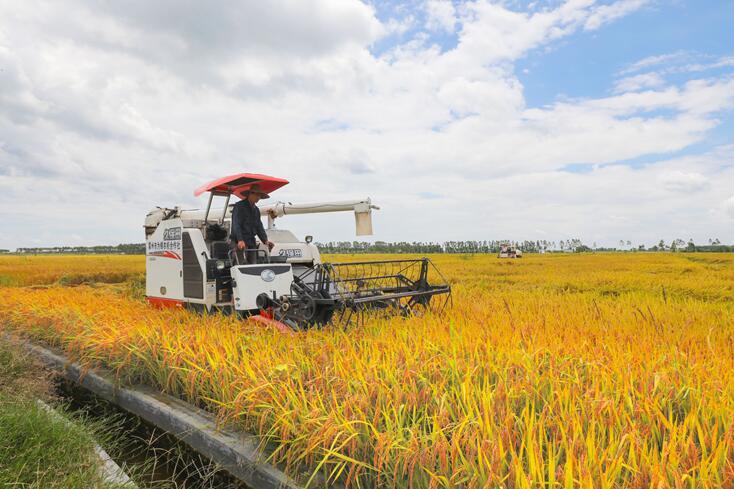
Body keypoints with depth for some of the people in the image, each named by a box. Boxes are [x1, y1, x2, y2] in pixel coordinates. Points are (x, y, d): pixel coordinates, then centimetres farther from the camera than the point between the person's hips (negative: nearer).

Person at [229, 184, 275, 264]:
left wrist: (265, 240, -1)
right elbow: (236, 225, -17)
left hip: (251, 243, 8)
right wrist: (240, 240, -30)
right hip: (239, 243, -7)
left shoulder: (256, 209, 18)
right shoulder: (239, 206, -6)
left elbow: (259, 227, 15)